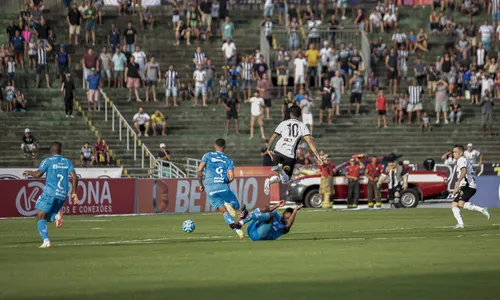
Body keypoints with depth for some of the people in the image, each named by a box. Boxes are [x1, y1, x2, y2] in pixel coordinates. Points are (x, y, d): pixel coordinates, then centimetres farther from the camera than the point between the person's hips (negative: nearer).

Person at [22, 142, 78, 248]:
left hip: (50, 192, -5)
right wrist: (73, 193, 7)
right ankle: (56, 216, -14)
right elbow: (74, 177, 3)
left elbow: (38, 174, -10)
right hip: (63, 195, 5)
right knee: (46, 217, 21)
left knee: (41, 218, 1)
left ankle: (46, 241, -16)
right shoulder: (67, 162, 12)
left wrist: (29, 172, 10)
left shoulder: (48, 161, 0)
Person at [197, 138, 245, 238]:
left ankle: (237, 230, -20)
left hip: (209, 188, 0)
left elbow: (199, 171, 3)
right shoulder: (229, 160, 14)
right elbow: (231, 177, 2)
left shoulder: (207, 156, 13)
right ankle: (229, 205, -21)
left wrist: (201, 184, 17)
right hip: (223, 186, 0)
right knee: (236, 205, 18)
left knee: (224, 211, 2)